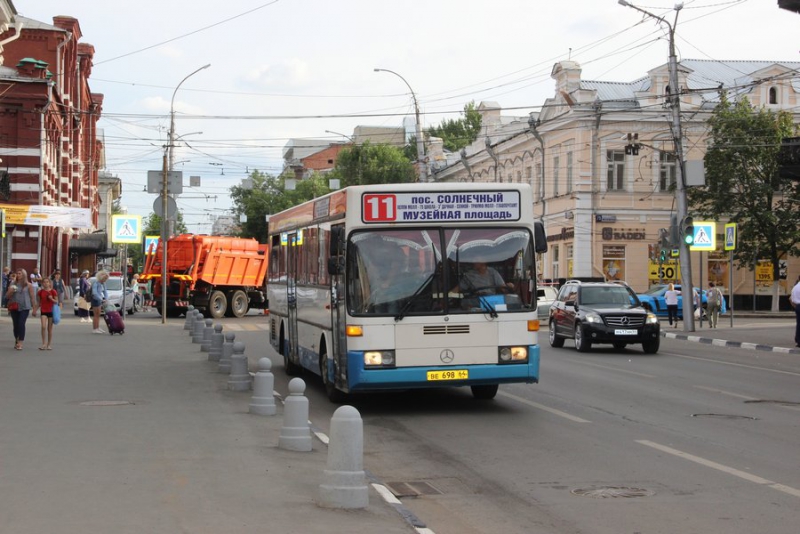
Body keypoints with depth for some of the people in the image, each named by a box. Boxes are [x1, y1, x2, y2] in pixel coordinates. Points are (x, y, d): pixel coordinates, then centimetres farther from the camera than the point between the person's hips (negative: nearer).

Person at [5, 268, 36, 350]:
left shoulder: (28, 285, 0)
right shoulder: (13, 284, 8)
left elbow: (32, 297, 1)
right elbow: (7, 296, 11)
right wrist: (11, 291, -11)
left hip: (24, 308, -3)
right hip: (14, 308, 4)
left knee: (21, 324, -13)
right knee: (16, 325, 8)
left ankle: (20, 343, -14)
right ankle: (16, 341, 22)